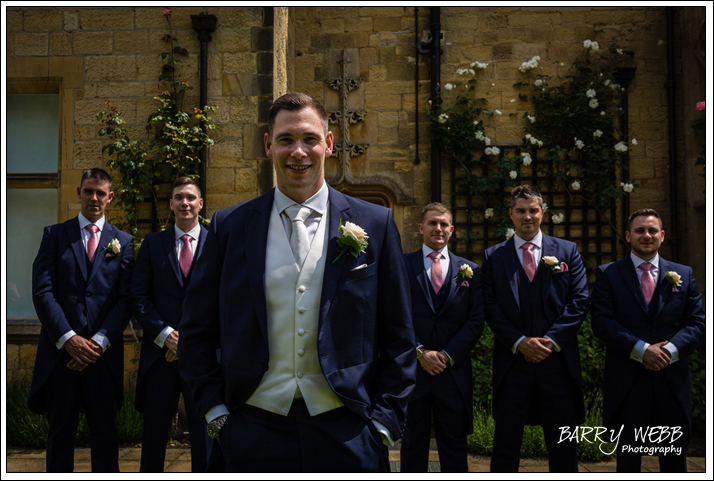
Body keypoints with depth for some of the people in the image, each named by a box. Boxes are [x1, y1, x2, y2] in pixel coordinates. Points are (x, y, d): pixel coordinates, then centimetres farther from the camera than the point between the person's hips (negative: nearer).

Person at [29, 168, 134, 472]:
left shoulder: (122, 242, 10)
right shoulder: (55, 235, 8)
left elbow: (126, 298, 2)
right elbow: (42, 292, -1)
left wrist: (99, 342, -10)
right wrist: (68, 338, -12)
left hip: (104, 354, 0)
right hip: (60, 352, 0)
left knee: (105, 432, 5)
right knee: (60, 433, 7)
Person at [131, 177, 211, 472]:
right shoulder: (152, 244, 8)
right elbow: (139, 297, 3)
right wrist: (165, 334, -10)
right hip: (160, 352, 1)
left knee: (204, 434, 6)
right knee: (154, 432, 9)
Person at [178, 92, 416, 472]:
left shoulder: (375, 224, 2)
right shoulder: (229, 226, 4)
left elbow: (398, 339, 3)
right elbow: (196, 333, 8)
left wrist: (383, 422, -2)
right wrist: (215, 411, 1)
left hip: (346, 435, 0)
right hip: (255, 434, 1)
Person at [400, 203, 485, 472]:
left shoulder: (469, 271, 9)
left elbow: (476, 320, 3)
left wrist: (448, 355, -8)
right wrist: (419, 352, -12)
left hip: (454, 371, 1)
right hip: (412, 369, -1)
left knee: (454, 446, 8)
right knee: (412, 444, 8)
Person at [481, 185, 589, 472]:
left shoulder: (567, 251, 9)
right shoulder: (493, 257, 8)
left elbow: (579, 302, 1)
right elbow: (491, 307, 1)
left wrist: (551, 340, -10)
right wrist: (520, 342, -12)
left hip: (558, 360, 1)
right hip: (512, 361, 0)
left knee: (563, 448, 7)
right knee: (506, 442, 6)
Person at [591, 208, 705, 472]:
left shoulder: (683, 274, 11)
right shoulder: (608, 274, 3)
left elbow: (697, 322, 5)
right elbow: (601, 322, -6)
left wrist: (669, 350, -13)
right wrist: (641, 350, -17)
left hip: (672, 380, 2)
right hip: (627, 381, -2)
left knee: (674, 460, 10)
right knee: (628, 459, 7)